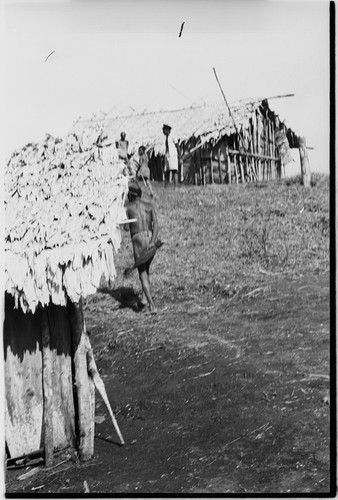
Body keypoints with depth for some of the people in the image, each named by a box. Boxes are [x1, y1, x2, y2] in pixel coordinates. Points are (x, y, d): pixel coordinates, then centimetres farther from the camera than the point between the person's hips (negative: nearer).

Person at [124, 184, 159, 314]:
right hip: (151, 239, 4)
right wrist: (153, 241, -11)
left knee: (142, 274, -1)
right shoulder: (149, 206, 12)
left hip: (138, 240, -4)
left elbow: (126, 228, 4)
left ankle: (152, 305, -12)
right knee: (146, 268, 26)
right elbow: (156, 225, -2)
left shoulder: (128, 207, 6)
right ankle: (144, 297, 21)